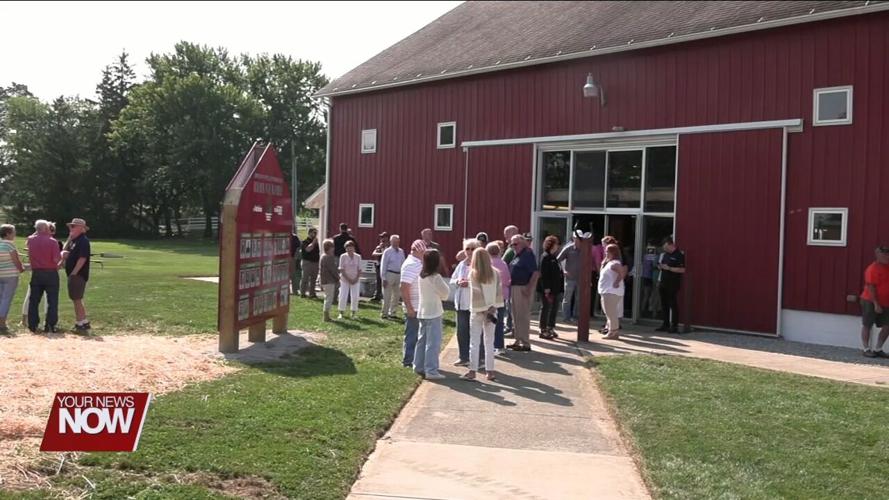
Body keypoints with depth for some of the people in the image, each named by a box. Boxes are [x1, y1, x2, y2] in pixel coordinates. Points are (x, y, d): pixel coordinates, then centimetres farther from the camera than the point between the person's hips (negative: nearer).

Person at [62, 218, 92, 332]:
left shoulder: (83, 241, -15)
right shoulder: (74, 240, 16)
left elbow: (82, 258, -22)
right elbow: (65, 251, 17)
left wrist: (73, 273, -22)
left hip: (78, 275, -10)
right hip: (73, 274, 10)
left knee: (77, 299, -6)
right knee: (76, 299, 14)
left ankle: (80, 324, 0)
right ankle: (83, 322, 21)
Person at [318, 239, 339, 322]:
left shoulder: (323, 256, 13)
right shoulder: (329, 258, -18)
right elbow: (333, 270, -17)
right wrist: (338, 277, -5)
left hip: (324, 281, 10)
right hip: (329, 281, -10)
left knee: (327, 298, 17)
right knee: (329, 298, -4)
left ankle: (326, 315, 23)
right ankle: (326, 316, -1)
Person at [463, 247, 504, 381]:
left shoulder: (472, 274, -10)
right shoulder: (495, 273, -1)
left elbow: (476, 293, -13)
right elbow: (499, 292, -4)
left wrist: (484, 311, -9)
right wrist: (492, 308, -4)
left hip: (478, 311, -3)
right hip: (491, 310, 3)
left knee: (474, 342, 4)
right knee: (489, 342, 9)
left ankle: (472, 371, 4)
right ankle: (490, 371, 11)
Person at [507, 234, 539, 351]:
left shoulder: (527, 255, -14)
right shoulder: (517, 255, 14)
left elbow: (536, 273, -20)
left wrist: (528, 288, -23)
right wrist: (510, 282, 11)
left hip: (523, 288, -9)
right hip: (515, 287, 10)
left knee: (523, 315, -6)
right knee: (516, 315, 14)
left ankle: (525, 343, 0)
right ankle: (518, 341, 23)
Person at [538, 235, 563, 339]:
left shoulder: (554, 257, 14)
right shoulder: (546, 257, -13)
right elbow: (543, 274, -18)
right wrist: (546, 289, -21)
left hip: (555, 288, 9)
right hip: (547, 289, -9)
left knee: (554, 308, 13)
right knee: (546, 308, -2)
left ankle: (551, 328, 23)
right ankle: (543, 330, 7)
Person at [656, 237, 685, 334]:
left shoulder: (679, 255, -10)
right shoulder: (664, 254, 14)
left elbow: (682, 270, -17)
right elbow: (660, 266, 26)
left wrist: (669, 268, -20)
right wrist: (660, 266, 3)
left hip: (673, 284, -8)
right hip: (663, 282, 8)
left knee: (673, 305, -5)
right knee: (664, 304, 10)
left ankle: (675, 326, -1)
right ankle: (665, 325, 18)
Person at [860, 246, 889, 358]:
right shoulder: (872, 269, -14)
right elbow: (871, 288, -18)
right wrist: (876, 304, -22)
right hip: (870, 301, -7)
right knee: (867, 325, 3)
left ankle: (878, 349, 16)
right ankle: (866, 349, 11)